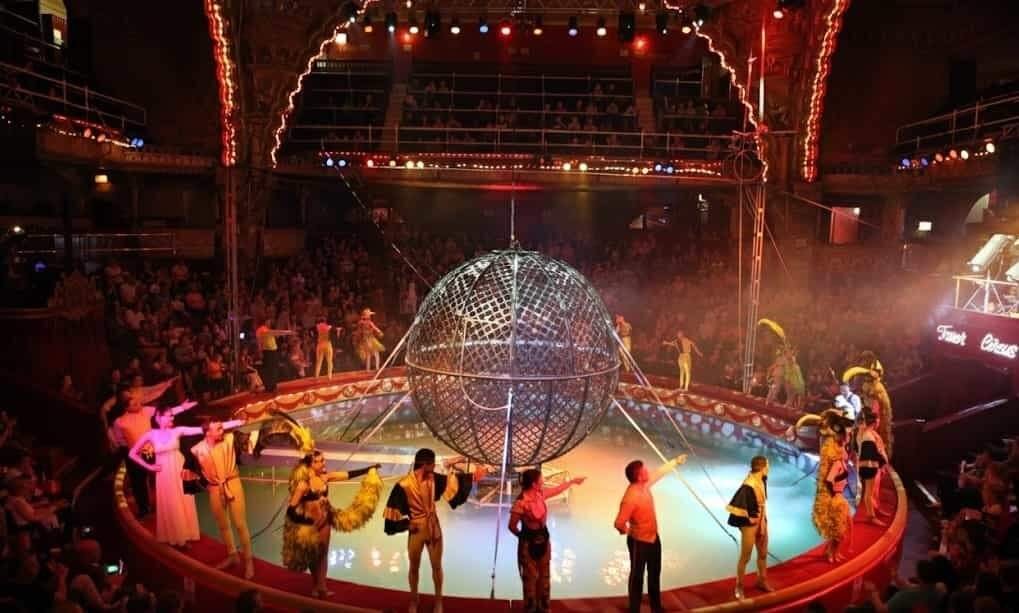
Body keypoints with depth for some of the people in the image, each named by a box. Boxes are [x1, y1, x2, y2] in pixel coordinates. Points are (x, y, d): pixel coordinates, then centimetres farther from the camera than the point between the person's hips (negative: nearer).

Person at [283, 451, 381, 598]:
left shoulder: (325, 477, -7)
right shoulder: (304, 484, -24)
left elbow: (349, 474, -5)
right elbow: (291, 509, -22)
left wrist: (369, 468, -8)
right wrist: (307, 521, -20)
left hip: (324, 522, 5)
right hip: (310, 523, -5)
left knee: (323, 554, 15)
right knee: (312, 556, 13)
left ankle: (321, 586, 30)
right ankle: (317, 586, 32)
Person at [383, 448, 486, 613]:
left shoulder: (433, 478, -8)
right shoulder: (404, 485, -22)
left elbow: (453, 481, 4)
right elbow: (395, 508, -13)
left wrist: (472, 476, 1)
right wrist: (406, 524, -11)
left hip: (434, 528, 3)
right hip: (416, 530, -3)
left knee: (437, 566, 14)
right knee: (414, 567, 15)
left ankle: (438, 599, 32)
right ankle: (413, 600, 37)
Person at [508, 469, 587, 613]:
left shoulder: (540, 494, -4)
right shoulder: (521, 503, -26)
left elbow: (557, 489, 16)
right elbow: (512, 526, -16)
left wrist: (572, 481, 24)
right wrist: (524, 536, 1)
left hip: (543, 540, 7)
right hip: (528, 544, -7)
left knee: (544, 576, 17)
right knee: (530, 577, 5)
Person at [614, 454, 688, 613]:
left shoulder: (645, 484, -7)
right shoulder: (630, 497, -34)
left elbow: (659, 473, 13)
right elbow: (619, 523, -32)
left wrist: (675, 461, 20)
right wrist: (628, 531, -10)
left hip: (654, 538, 9)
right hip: (639, 542, -9)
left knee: (655, 573, 23)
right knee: (637, 576, 8)